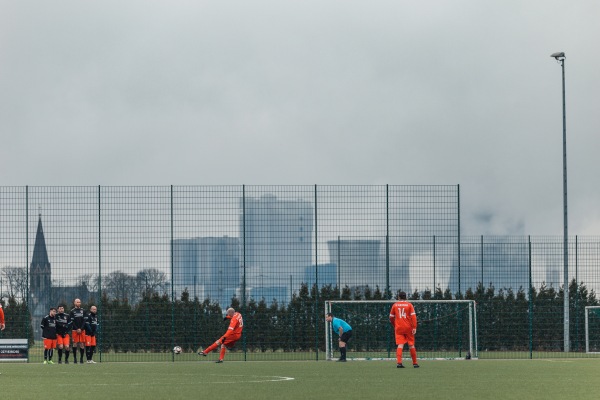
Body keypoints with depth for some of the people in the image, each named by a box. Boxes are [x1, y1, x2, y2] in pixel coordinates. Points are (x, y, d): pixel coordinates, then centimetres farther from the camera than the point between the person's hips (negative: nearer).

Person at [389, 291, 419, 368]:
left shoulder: (395, 305, 6)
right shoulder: (409, 305, 1)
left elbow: (391, 317, 11)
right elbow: (413, 316, -9)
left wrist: (394, 326, 26)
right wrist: (414, 327, -11)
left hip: (399, 328, 1)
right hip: (408, 327, -1)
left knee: (400, 345, -5)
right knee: (411, 345, 9)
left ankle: (399, 362, -22)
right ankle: (415, 363, 15)